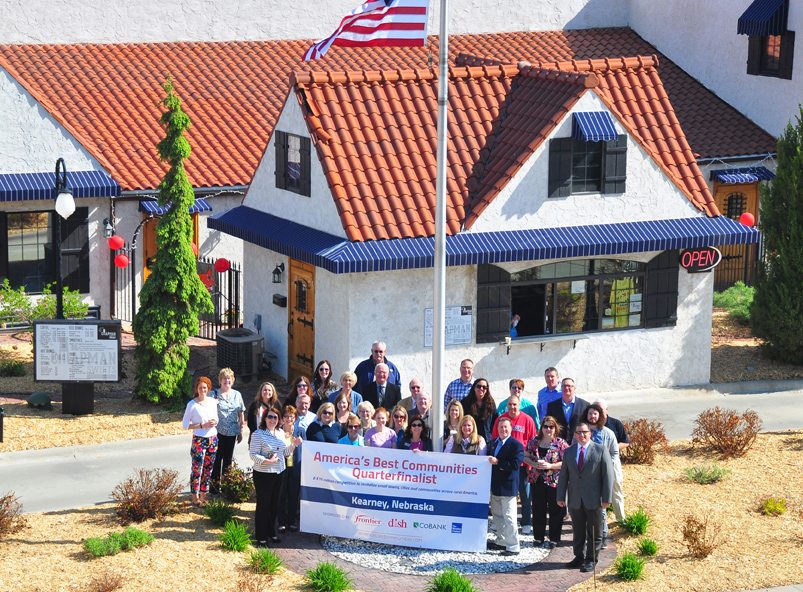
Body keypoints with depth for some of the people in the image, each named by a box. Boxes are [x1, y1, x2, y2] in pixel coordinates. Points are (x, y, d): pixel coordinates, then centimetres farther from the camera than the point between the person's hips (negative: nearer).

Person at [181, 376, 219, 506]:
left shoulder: (213, 401, 5)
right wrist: (202, 425, -15)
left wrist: (215, 422, -4)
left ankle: (203, 495, 20)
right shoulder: (192, 405, -9)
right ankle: (195, 497, 9)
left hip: (213, 439, 5)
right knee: (197, 469, -2)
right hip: (199, 440, -5)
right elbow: (185, 424, -8)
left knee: (208, 469, 9)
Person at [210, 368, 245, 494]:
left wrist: (241, 431, 11)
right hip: (218, 432, -4)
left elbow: (241, 413, 12)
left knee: (228, 459, 11)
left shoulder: (237, 395, 8)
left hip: (232, 432, 4)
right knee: (217, 458, -2)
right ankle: (215, 483, 7)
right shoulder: (214, 394, -3)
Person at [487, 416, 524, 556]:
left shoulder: (516, 445, -12)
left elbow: (515, 464, -21)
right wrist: (489, 461, 1)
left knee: (508, 517, -6)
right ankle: (501, 542, 31)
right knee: (497, 515, 18)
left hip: (507, 486, -8)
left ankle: (513, 546, -1)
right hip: (495, 486, 8)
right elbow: (489, 457, 22)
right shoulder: (493, 443, 13)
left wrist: (498, 462, -24)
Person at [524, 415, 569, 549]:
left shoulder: (561, 443, -6)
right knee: (538, 511, 10)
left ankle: (554, 539, 12)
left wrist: (550, 466, -19)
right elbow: (525, 456, 10)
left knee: (555, 512, 3)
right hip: (537, 481, 4)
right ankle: (538, 537, 22)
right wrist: (534, 464, -10)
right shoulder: (534, 442, 6)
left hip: (554, 482, -4)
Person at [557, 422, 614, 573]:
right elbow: (563, 475, 9)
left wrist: (606, 498, -10)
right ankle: (579, 557, 24)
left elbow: (608, 475, -5)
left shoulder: (601, 450, -3)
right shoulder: (568, 452, 8)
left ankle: (591, 560, 15)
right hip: (575, 500, 3)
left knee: (594, 533, 5)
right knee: (578, 532, 12)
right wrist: (560, 497, 3)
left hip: (594, 500, -3)